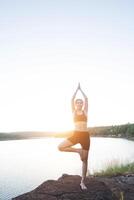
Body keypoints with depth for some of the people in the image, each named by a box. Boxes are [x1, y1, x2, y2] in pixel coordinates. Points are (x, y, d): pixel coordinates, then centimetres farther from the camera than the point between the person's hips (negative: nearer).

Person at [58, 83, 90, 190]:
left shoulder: (85, 111, 11)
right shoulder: (74, 112, 11)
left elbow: (86, 99, 9)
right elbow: (72, 99, 7)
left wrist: (81, 89, 19)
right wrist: (77, 89, 15)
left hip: (85, 135, 0)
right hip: (75, 135, 1)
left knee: (85, 160, 3)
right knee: (60, 147, -17)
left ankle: (83, 182, 15)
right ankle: (78, 150, 0)